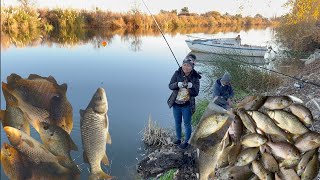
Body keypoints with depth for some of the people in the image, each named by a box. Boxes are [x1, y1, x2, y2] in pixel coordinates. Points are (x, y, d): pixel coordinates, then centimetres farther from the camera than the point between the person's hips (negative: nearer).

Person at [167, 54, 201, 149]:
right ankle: (178, 139, 40)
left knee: (187, 124, 11)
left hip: (187, 105, -2)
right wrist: (178, 84, -32)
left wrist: (190, 86, -34)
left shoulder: (195, 78, -12)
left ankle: (186, 142, 31)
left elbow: (196, 93, -15)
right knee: (177, 123, 19)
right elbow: (170, 86, -13)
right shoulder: (177, 73, -8)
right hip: (176, 104, 3)